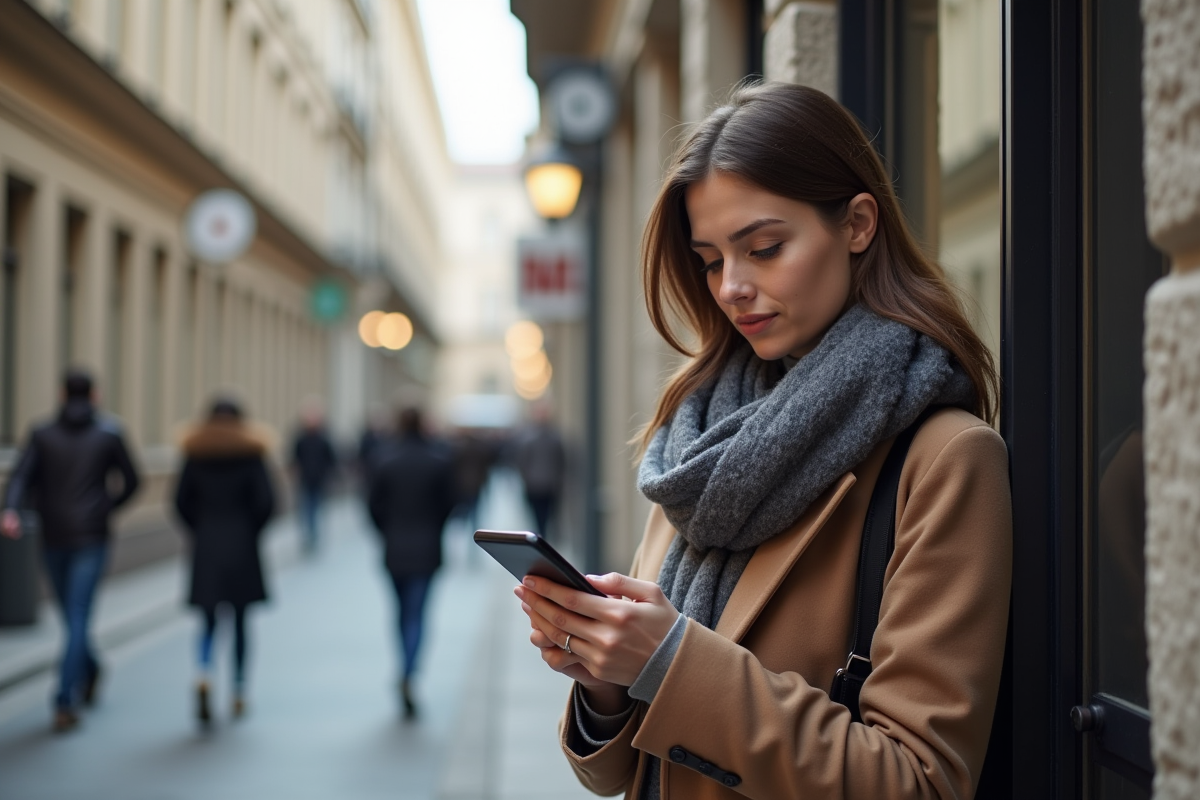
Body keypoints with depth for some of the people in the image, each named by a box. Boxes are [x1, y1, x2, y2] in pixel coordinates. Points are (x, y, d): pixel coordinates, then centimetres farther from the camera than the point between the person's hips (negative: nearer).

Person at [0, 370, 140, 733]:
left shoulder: (42, 434, 4)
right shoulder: (109, 434, 0)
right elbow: (131, 482, 3)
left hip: (53, 539, 3)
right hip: (91, 539, -3)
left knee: (72, 615, 21)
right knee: (78, 619, -7)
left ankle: (89, 673, 40)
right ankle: (65, 703, -15)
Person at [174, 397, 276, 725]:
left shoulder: (196, 453, 0)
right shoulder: (251, 452, -4)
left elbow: (182, 500, -1)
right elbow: (265, 502, -9)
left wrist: (197, 532, 12)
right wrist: (253, 531, 7)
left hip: (205, 545, 1)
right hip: (241, 545, -1)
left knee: (208, 620, 7)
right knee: (239, 621, 10)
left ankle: (204, 676, -19)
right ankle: (238, 693, 13)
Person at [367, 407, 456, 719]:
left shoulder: (385, 458, -5)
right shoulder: (441, 458, -5)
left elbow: (374, 504, -3)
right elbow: (448, 502, -2)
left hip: (394, 547, 1)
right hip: (427, 549, -1)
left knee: (403, 611, 17)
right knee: (416, 613, -1)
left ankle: (407, 674, 25)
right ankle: (408, 676, -19)